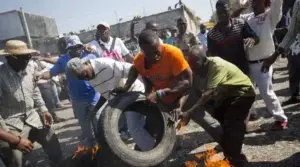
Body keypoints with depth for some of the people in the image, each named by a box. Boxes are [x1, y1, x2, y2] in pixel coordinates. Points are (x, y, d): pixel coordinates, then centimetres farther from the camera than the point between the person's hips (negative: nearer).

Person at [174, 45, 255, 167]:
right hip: (228, 94, 9)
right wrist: (180, 108, -36)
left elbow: (209, 93, -43)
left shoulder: (217, 66, -35)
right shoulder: (200, 69, -12)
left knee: (231, 126, -20)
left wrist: (189, 113, -49)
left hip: (242, 93, -8)